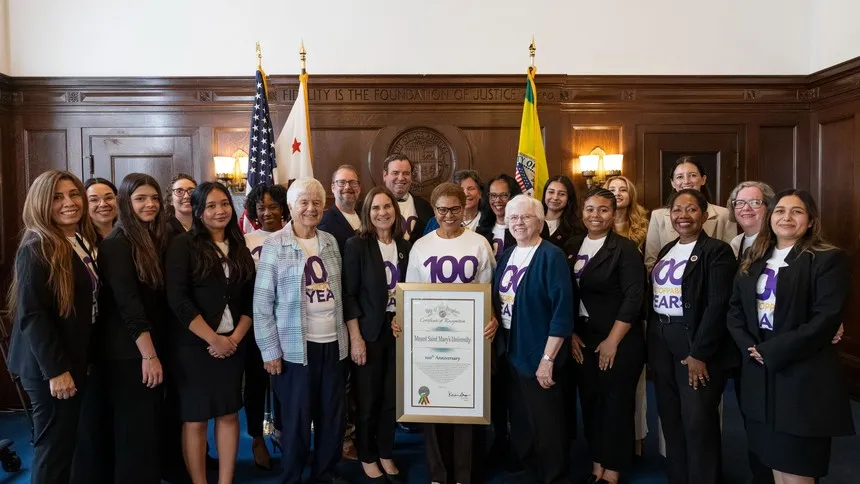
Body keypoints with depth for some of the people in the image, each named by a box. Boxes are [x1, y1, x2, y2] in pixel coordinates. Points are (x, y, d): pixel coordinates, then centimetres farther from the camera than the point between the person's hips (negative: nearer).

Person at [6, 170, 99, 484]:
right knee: (53, 446, 3)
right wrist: (55, 370, -20)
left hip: (77, 359, 8)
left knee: (66, 442, 17)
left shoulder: (85, 241, 7)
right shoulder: (36, 248, -17)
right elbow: (31, 315, -20)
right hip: (48, 366, -8)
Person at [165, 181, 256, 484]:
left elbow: (250, 299, 7)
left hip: (233, 346, 5)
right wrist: (213, 339, -14)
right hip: (194, 346, -4)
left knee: (229, 414, 9)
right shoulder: (183, 245, -6)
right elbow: (178, 300, -14)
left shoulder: (240, 248, 9)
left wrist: (235, 338, -6)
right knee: (195, 419, 4)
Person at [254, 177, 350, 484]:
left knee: (333, 416, 13)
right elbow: (262, 302, -7)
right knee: (296, 419, 5)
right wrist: (269, 349, -10)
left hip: (332, 344, 5)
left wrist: (346, 335, 11)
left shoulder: (330, 241, 8)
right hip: (296, 347, -4)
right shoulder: (275, 245, -6)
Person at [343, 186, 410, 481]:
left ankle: (386, 454, 30)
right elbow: (348, 295, -11)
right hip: (369, 332, -4)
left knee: (392, 397, 13)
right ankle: (367, 457, 26)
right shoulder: (357, 245, -8)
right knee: (368, 398, 7)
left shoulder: (405, 246, 5)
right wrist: (355, 337, -15)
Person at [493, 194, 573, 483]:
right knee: (520, 423, 17)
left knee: (547, 426, 5)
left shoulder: (551, 256, -13)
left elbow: (562, 312, -19)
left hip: (539, 356, -7)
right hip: (510, 352, 7)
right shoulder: (506, 255, 9)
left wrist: (547, 359, -21)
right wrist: (498, 345, 7)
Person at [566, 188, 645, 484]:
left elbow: (633, 298, -14)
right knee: (590, 402, 11)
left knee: (616, 405, 4)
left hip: (620, 341, -5)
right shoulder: (572, 247, 6)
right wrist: (570, 334, -1)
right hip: (582, 339, 5)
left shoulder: (625, 248, -9)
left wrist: (612, 342, -15)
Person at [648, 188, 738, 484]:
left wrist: (699, 353, -19)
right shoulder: (666, 250, 13)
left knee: (698, 421, -1)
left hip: (697, 343, -7)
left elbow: (718, 305, -16)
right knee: (669, 417, 13)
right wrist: (653, 341, 8)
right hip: (662, 343, 7)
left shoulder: (717, 251, -8)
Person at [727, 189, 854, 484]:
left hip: (803, 376, -5)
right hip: (758, 374, 5)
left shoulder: (829, 259, -6)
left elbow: (826, 319, -16)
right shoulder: (754, 259, 11)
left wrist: (773, 351, -17)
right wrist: (749, 347, -8)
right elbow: (735, 309, 9)